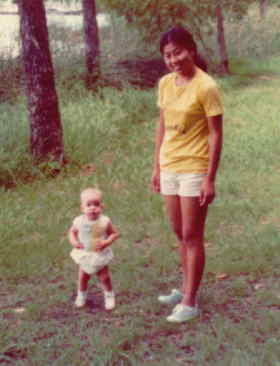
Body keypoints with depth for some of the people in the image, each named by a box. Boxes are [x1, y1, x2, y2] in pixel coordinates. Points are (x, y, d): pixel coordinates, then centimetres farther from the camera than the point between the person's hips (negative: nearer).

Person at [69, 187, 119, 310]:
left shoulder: (104, 221, -20)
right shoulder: (79, 221, -15)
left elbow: (114, 234, -10)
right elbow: (72, 231, 3)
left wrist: (106, 242, -26)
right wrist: (74, 241, -15)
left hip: (100, 255, -2)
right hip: (84, 256, 2)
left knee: (104, 278, 7)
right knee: (83, 278, 16)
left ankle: (109, 296, 31)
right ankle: (81, 295, 41)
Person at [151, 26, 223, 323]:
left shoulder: (205, 87, -16)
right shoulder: (165, 84, 4)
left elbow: (216, 135, -15)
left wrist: (210, 179, -17)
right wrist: (156, 167, 12)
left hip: (194, 170, -7)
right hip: (169, 168, 7)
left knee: (192, 237, 0)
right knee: (180, 234, 17)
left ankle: (190, 303, 9)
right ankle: (186, 290, 32)